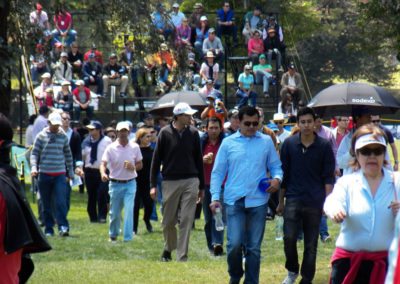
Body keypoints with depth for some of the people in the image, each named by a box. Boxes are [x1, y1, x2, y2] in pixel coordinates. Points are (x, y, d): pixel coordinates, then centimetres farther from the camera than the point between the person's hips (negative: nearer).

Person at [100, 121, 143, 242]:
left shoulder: (135, 147, 2)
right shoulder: (111, 148, -4)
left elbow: (140, 164, 10)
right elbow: (103, 163, -13)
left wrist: (133, 167, -14)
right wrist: (103, 173, -35)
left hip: (130, 183, 0)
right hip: (115, 184, 0)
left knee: (129, 210, -13)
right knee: (114, 212, 8)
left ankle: (128, 238, -13)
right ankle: (113, 235, 28)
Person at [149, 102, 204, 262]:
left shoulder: (193, 133, 4)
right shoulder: (165, 133, -2)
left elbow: (198, 160, 10)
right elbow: (156, 159, 1)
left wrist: (201, 186, 11)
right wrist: (153, 185, -3)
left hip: (190, 182, 1)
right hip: (170, 182, -1)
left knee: (187, 220, -5)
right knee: (169, 220, 7)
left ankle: (182, 256, -3)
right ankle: (168, 248, 31)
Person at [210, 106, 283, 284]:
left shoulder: (266, 142, 7)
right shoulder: (228, 143, 5)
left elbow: (275, 166, 13)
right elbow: (217, 172, 7)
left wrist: (277, 179, -10)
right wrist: (215, 197, -2)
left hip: (258, 201, 1)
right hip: (234, 201, -1)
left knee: (254, 247, 5)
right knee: (234, 243, -10)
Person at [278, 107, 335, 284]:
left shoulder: (324, 147, 0)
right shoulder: (289, 144, 4)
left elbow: (329, 177, 2)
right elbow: (284, 174, 9)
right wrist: (280, 201, 9)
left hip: (314, 203, 0)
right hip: (293, 200, 0)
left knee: (311, 244, 4)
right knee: (289, 237, -13)